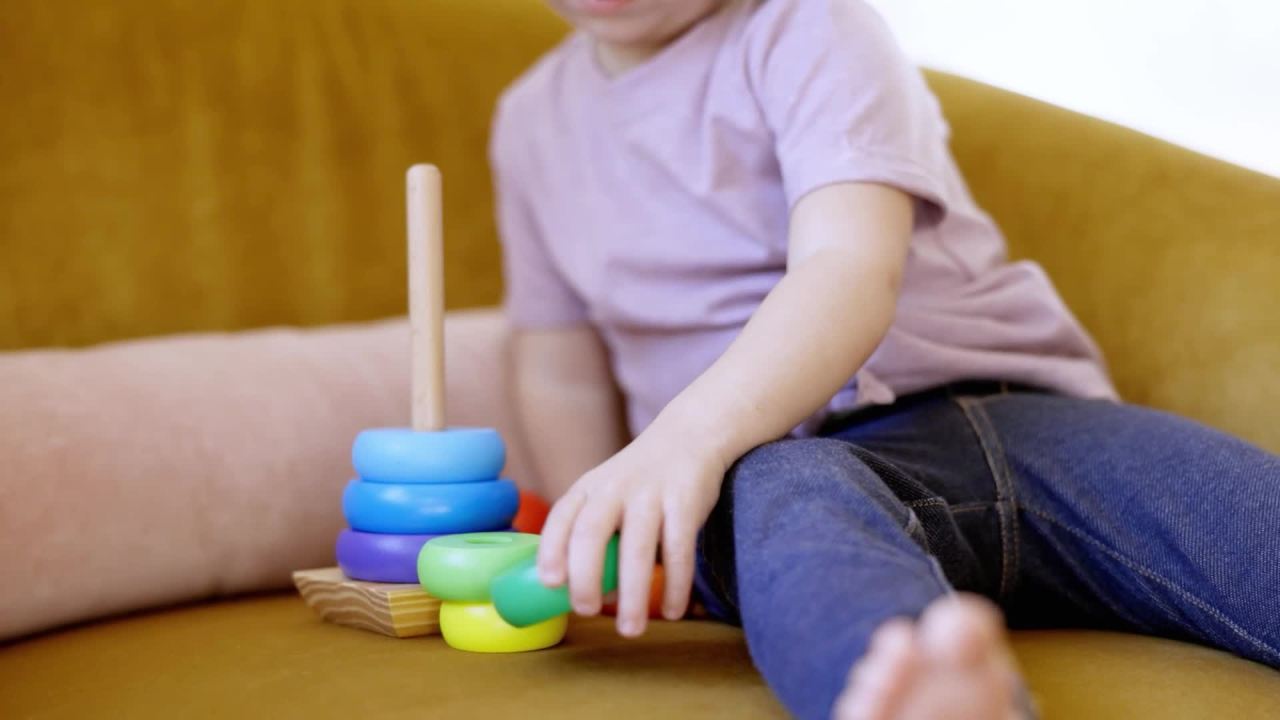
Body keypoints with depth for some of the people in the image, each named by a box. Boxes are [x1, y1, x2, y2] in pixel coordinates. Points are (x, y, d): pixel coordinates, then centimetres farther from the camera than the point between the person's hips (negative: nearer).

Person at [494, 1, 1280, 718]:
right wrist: (604, 540, 5)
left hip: (1018, 414, 1)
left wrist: (688, 435, -35)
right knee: (782, 496, -39)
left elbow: (854, 270, -18)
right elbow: (561, 377, 23)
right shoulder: (533, 119, 17)